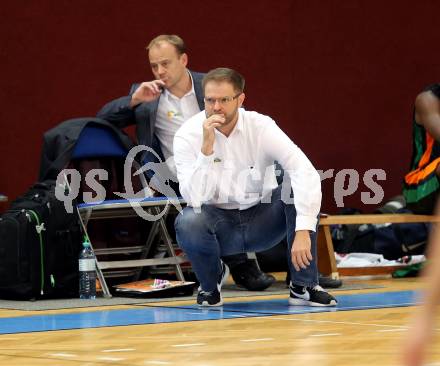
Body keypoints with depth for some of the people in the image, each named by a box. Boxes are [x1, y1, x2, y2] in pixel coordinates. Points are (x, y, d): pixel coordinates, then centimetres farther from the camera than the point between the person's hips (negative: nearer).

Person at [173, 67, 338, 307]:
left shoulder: (261, 126, -15)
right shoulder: (187, 135, -14)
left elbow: (306, 172, -27)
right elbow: (194, 198, -24)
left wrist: (303, 232, -38)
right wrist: (207, 148, -34)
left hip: (262, 220, 1)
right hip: (219, 222, -1)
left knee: (299, 185, -25)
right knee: (187, 222, -34)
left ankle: (303, 286, -17)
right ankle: (210, 282, 1)